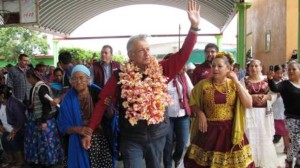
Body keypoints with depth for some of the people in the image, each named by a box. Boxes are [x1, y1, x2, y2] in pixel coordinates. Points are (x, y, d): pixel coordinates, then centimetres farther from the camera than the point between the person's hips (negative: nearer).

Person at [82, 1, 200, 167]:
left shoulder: (161, 70, -4)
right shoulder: (120, 76, -9)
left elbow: (182, 55, -8)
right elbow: (102, 103, -5)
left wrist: (194, 26, -17)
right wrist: (90, 130, -7)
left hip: (158, 134, 3)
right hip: (131, 138, -2)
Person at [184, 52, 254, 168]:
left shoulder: (234, 85, 1)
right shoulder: (203, 84, -3)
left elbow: (248, 104, -9)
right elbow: (192, 102, 8)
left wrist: (237, 82, -12)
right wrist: (200, 113, -11)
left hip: (230, 131, 1)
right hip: (209, 131, -1)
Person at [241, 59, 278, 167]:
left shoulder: (267, 79, 7)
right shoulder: (244, 80, 2)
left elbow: (274, 94, 5)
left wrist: (266, 97, -15)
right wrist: (252, 97, -20)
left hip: (265, 113, 2)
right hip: (250, 113, -2)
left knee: (265, 137, 6)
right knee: (251, 137, -1)